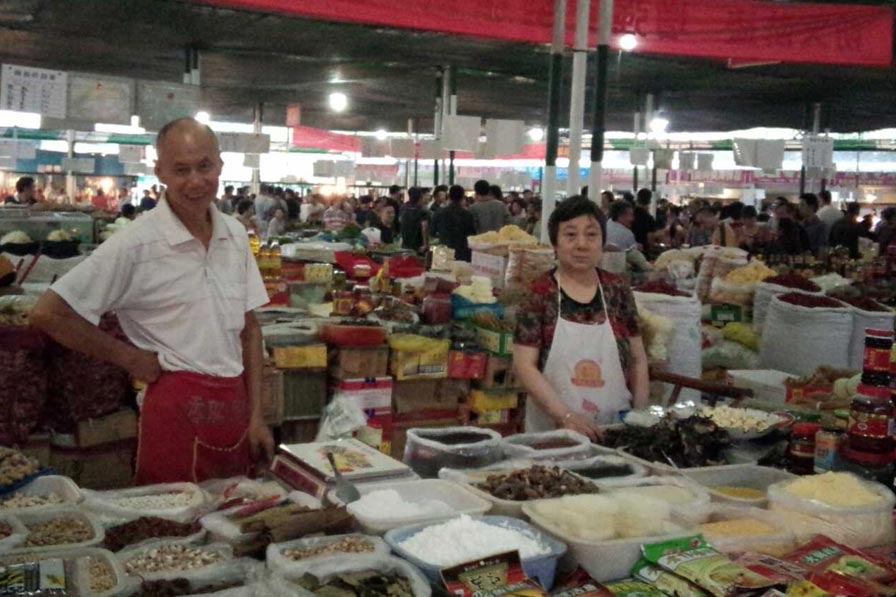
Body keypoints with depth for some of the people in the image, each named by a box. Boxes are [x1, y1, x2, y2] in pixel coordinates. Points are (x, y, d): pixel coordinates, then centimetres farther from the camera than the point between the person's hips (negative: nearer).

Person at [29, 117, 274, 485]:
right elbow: (47, 314, -12)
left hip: (235, 405, 6)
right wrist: (132, 359, -8)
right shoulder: (135, 245, -11)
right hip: (178, 409, -5)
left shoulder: (235, 236, 6)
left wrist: (256, 415, 8)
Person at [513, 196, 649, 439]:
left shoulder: (618, 291, 3)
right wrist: (566, 416, -18)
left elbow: (637, 360, 9)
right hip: (553, 430, -2)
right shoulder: (539, 294, -6)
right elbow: (524, 365, -10)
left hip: (615, 430, 3)